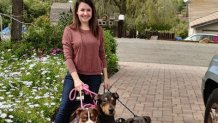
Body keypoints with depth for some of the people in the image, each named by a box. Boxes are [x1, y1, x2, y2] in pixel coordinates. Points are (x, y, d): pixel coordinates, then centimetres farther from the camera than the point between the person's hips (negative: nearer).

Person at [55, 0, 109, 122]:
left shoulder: (98, 30, 4)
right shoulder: (69, 30, -5)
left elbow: (102, 55, 9)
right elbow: (68, 57, -9)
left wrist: (106, 77, 8)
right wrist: (76, 79, -18)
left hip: (94, 77, 3)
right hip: (74, 76, -2)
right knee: (64, 110, 0)